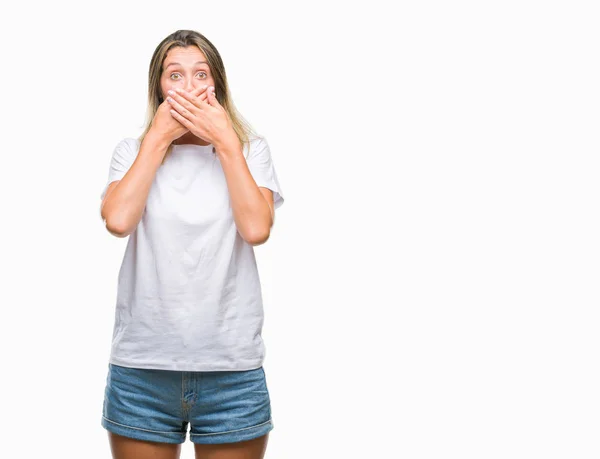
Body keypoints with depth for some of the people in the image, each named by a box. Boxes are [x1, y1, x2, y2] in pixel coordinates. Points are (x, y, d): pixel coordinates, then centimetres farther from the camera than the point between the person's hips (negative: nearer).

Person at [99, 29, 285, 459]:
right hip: (142, 365, 1)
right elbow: (118, 221, -13)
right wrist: (158, 138, -7)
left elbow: (256, 229, -12)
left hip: (232, 367, 0)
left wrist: (226, 142, -9)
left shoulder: (251, 150, 5)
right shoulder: (133, 150, 6)